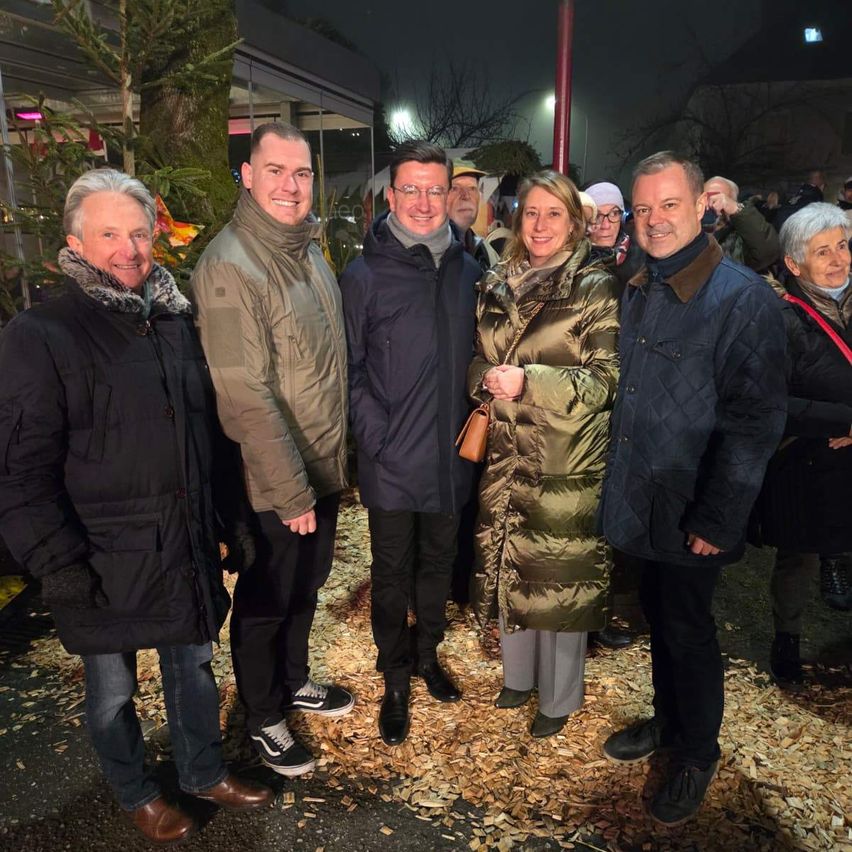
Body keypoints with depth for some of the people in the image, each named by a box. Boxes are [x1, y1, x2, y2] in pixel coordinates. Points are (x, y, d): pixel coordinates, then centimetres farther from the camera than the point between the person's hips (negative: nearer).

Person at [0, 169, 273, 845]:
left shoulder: (175, 321, 7)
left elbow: (212, 433, 12)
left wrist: (234, 521, 12)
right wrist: (60, 568, -17)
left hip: (189, 547, 5)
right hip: (105, 563, -5)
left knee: (194, 666, 21)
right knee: (113, 690, 16)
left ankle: (204, 772, 44)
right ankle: (137, 794, 42)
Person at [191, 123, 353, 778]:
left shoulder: (307, 248, 5)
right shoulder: (230, 264, -21)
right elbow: (245, 395, -24)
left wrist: (327, 465, 10)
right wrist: (291, 490, -21)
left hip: (323, 468, 8)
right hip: (274, 484, -7)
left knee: (306, 587, 24)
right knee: (265, 602, 13)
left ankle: (295, 682, 47)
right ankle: (263, 718, 35)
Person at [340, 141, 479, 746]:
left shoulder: (466, 269, 5)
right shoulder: (365, 276, -8)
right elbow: (349, 370, -7)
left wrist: (475, 424, 5)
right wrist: (377, 438, -12)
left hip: (452, 455, 4)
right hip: (392, 463, -4)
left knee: (438, 561, 20)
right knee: (393, 572, 11)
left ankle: (427, 654, 43)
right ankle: (396, 678, 31)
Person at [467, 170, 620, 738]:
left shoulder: (596, 289, -7)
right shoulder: (497, 285, 9)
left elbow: (605, 380, -11)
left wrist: (528, 381, -22)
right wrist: (485, 379, -6)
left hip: (567, 464, -5)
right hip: (506, 458, 5)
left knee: (561, 578, 5)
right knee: (509, 568, 15)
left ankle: (560, 697, 29)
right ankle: (518, 675, 39)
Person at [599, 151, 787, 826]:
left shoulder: (743, 297, -16)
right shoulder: (639, 292, 7)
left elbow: (755, 421, -19)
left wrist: (718, 520, -18)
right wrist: (618, 481, 10)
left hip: (691, 513, -6)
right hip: (642, 500, 6)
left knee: (688, 631, 9)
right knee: (659, 615, 20)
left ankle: (697, 756, 33)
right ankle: (668, 721, 43)